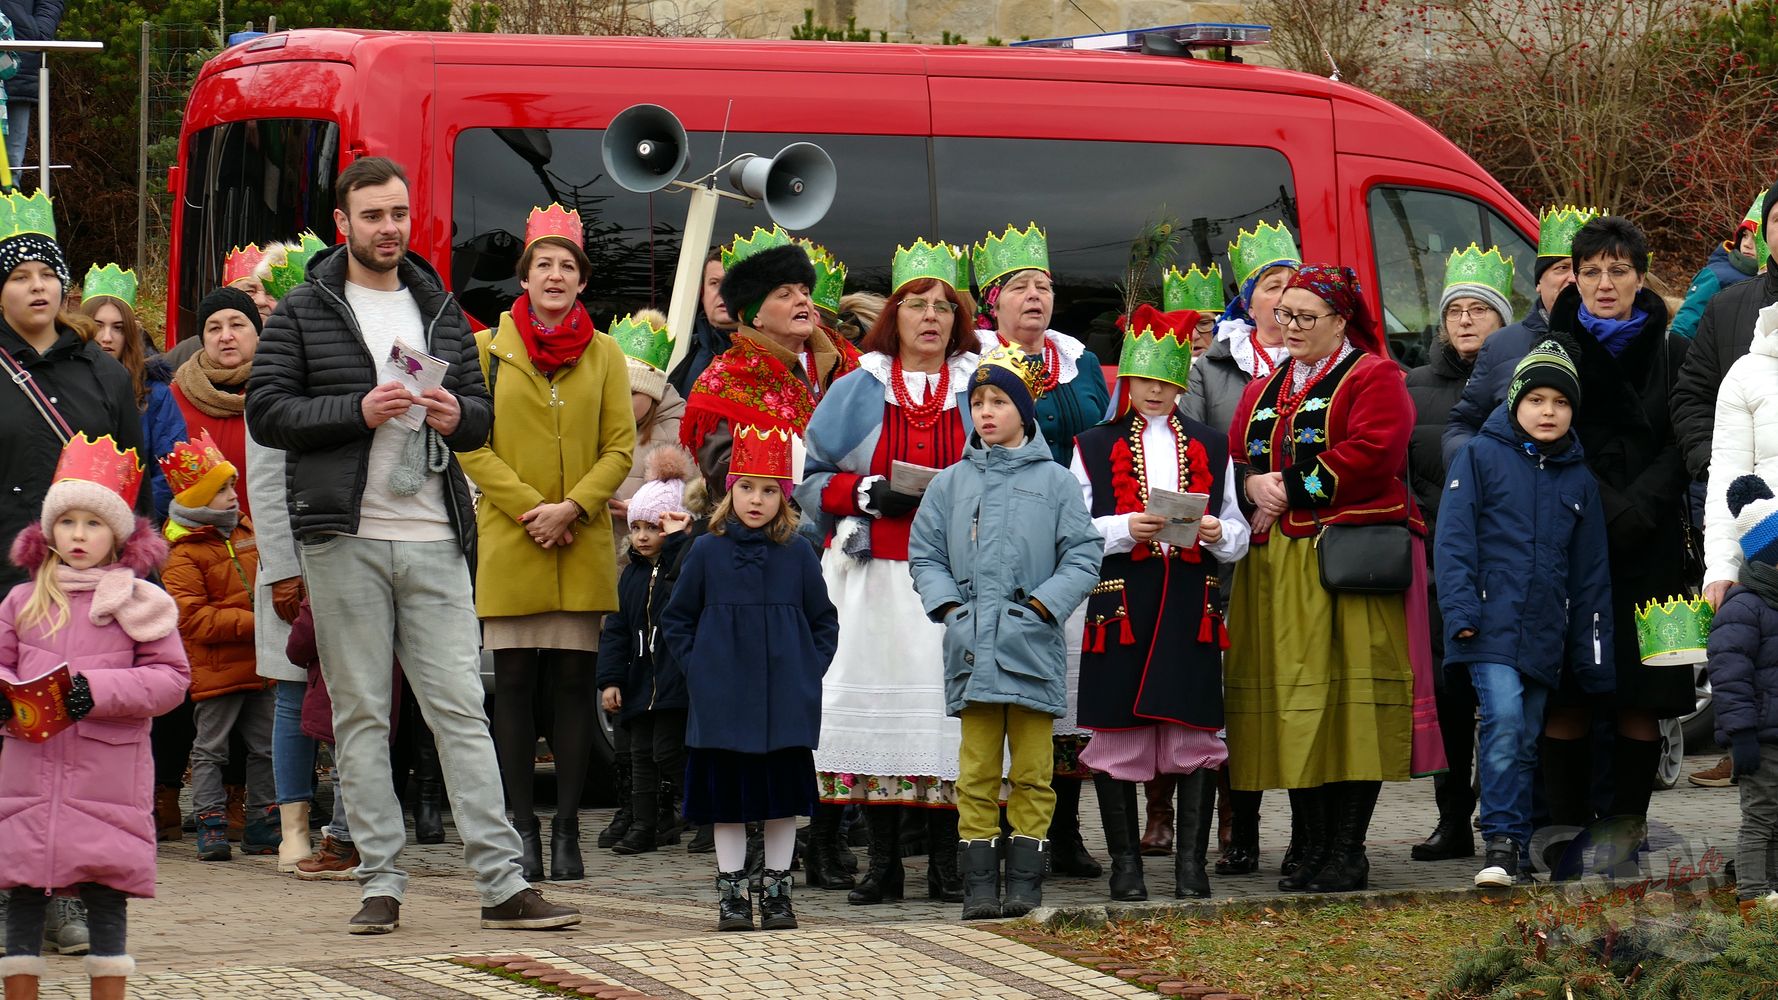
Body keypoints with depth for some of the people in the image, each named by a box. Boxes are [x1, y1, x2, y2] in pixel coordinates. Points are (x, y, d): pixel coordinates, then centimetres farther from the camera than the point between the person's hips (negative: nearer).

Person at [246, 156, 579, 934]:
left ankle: (502, 882, -5)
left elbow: (482, 413, 19)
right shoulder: (304, 312, 4)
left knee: (461, 709, -2)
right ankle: (380, 882, 5)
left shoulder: (440, 309, 17)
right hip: (344, 539, -3)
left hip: (434, 537, 3)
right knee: (361, 714, 1)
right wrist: (359, 411, -14)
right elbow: (266, 411, -3)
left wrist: (458, 416, -5)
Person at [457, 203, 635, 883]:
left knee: (575, 681, 1)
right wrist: (530, 507, -10)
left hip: (583, 545, 1)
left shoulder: (604, 355, 8)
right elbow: (472, 445, 1)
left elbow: (619, 448, 4)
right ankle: (522, 827, 4)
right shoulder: (488, 350, 5)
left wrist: (572, 507, -11)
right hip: (508, 540, -1)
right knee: (514, 684, -1)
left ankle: (567, 827, 5)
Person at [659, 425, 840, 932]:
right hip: (723, 701, -1)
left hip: (785, 702, 1)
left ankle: (776, 892, 12)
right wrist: (699, 669, 1)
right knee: (728, 799, 2)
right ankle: (732, 895, 9)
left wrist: (809, 673, 2)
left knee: (784, 797, 4)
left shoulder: (797, 553, 4)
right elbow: (676, 620, 11)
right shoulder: (707, 552, 3)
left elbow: (824, 621, 13)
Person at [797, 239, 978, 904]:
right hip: (876, 572, 0)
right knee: (879, 703, -6)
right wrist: (868, 495, -9)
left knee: (949, 703, -8)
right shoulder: (858, 391, 11)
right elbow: (811, 479, 8)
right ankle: (883, 860, -1)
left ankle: (946, 860, -3)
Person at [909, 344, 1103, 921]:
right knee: (976, 773, 0)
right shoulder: (950, 484, 11)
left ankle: (1024, 883, 7)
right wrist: (948, 605, -3)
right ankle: (979, 887, 2)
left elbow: (1083, 556, 2)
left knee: (1032, 773, 2)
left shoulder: (1056, 481, 5)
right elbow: (924, 553, 13)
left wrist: (1043, 604, -9)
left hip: (1032, 643, -1)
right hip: (972, 645, 1)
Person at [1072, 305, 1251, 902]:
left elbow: (1240, 532, 16)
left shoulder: (1212, 449, 17)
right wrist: (1126, 529, -14)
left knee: (1194, 729, -2)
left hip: (1192, 601, 1)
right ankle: (1124, 859, 6)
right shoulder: (1095, 448, 10)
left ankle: (1192, 860, 2)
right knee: (1118, 729, -2)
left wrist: (1218, 534, -7)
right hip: (1120, 600, -1)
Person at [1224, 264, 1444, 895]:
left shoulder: (1373, 377, 1)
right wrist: (1254, 485, -7)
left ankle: (1348, 850, -6)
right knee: (1292, 699, 4)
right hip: (1276, 565, 6)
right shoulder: (1262, 392, 22)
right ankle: (1310, 850, 9)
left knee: (1350, 702, -8)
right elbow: (1234, 457, 16)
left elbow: (1373, 453, -13)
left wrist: (1293, 489, -11)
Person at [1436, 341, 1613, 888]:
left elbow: (1591, 574, 17)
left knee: (1526, 741, 8)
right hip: (1492, 623, -4)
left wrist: (1595, 660, 15)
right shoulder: (1481, 457, 3)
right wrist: (1460, 610, -14)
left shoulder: (1579, 480, 15)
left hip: (1545, 633, 4)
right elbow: (1453, 537, -3)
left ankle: (1516, 851, 13)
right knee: (1504, 723, -19)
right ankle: (1501, 844, -16)